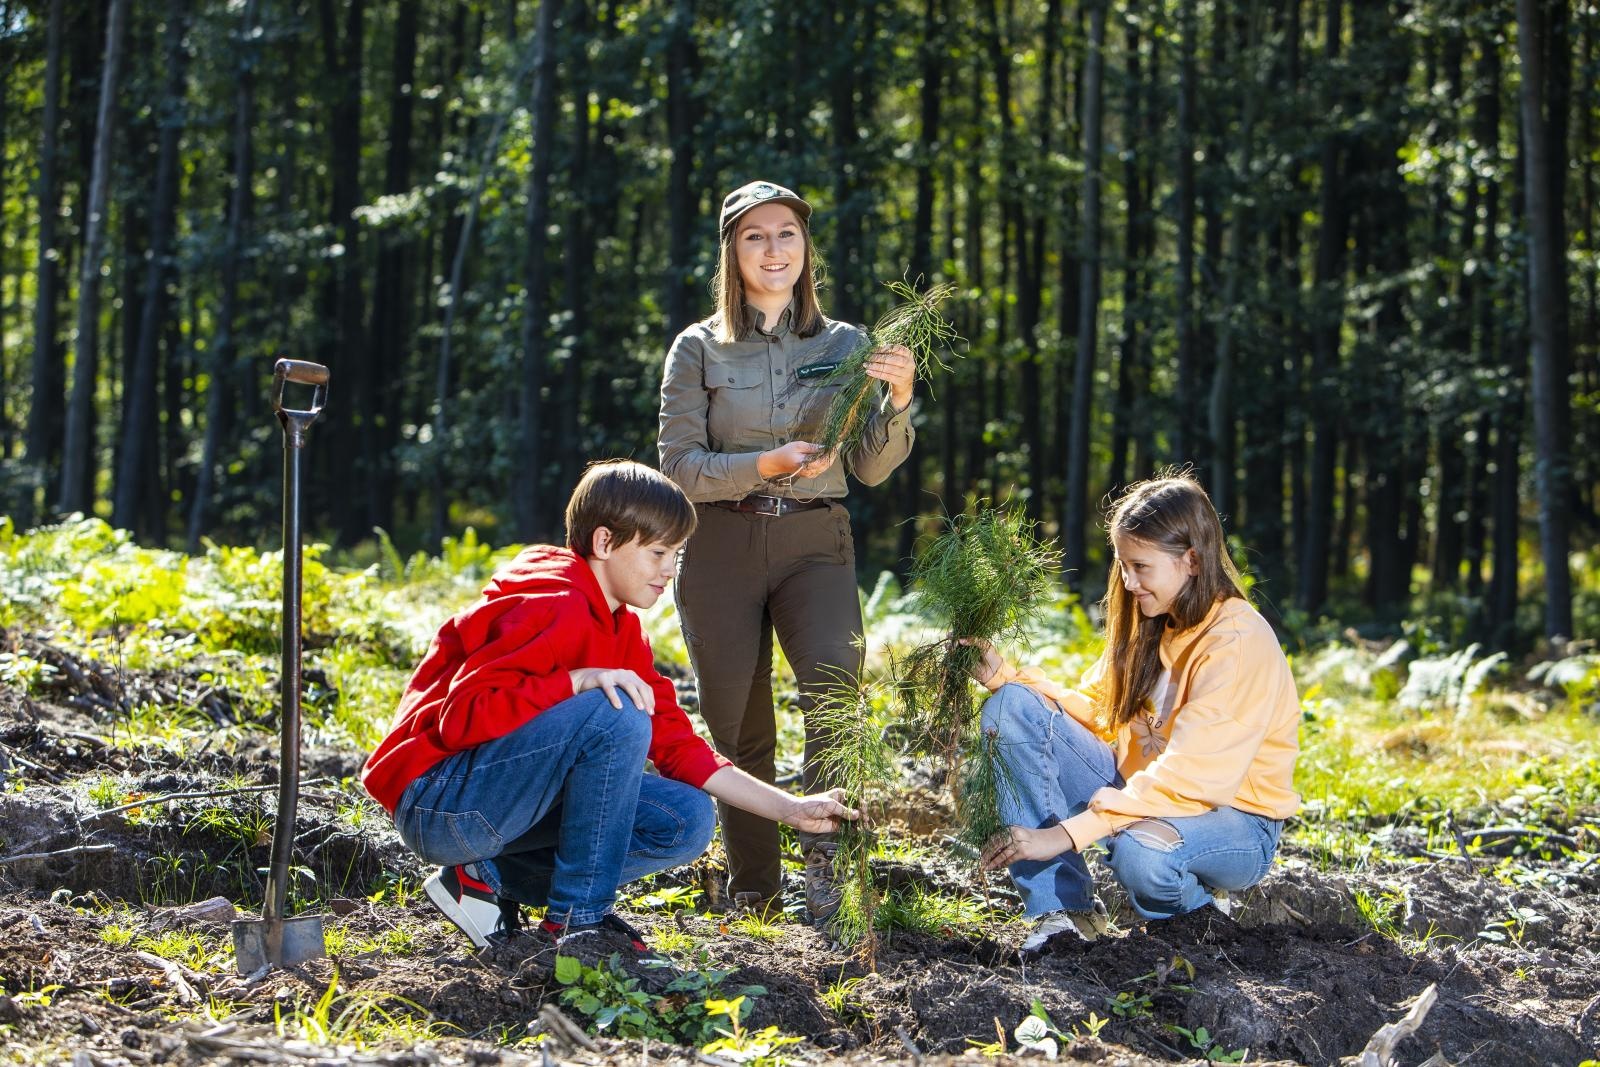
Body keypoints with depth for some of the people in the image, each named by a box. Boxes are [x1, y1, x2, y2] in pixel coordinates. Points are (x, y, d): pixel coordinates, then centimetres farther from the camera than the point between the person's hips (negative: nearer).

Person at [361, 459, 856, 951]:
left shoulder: (622, 629, 11)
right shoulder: (555, 605, -18)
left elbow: (677, 746, 9)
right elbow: (461, 717, -26)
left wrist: (791, 809, 3)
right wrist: (580, 680, -31)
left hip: (514, 798, 9)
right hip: (436, 803, -9)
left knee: (686, 821, -2)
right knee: (616, 715, -27)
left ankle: (493, 877, 2)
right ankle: (577, 919, -16)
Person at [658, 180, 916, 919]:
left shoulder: (844, 346, 8)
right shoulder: (699, 349, 4)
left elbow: (872, 469, 4)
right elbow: (679, 467, -2)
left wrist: (897, 402, -14)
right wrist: (765, 465, -17)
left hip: (816, 544, 0)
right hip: (722, 546, 0)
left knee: (833, 673, -28)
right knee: (738, 726, 2)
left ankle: (824, 850, -21)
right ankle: (752, 885, 16)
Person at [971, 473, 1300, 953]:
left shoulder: (1238, 642, -21)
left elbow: (1189, 777, -29)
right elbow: (1095, 711, 8)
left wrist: (1066, 834, -34)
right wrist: (1005, 675, -8)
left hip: (1234, 820, -8)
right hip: (1140, 793, 8)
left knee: (1140, 852, -43)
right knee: (1012, 708, -9)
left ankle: (1201, 905, -5)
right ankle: (1064, 911, -13)